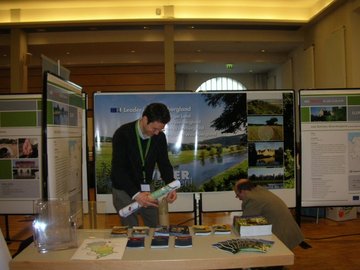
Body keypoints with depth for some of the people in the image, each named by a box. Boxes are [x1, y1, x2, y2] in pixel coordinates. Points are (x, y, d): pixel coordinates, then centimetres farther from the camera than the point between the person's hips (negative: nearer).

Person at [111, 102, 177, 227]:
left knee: (155, 228, 10)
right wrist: (135, 194, -33)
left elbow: (164, 163, -1)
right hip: (124, 191, -4)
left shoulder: (160, 137, -7)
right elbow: (118, 169, -24)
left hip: (147, 190, 5)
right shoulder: (122, 134, -22)